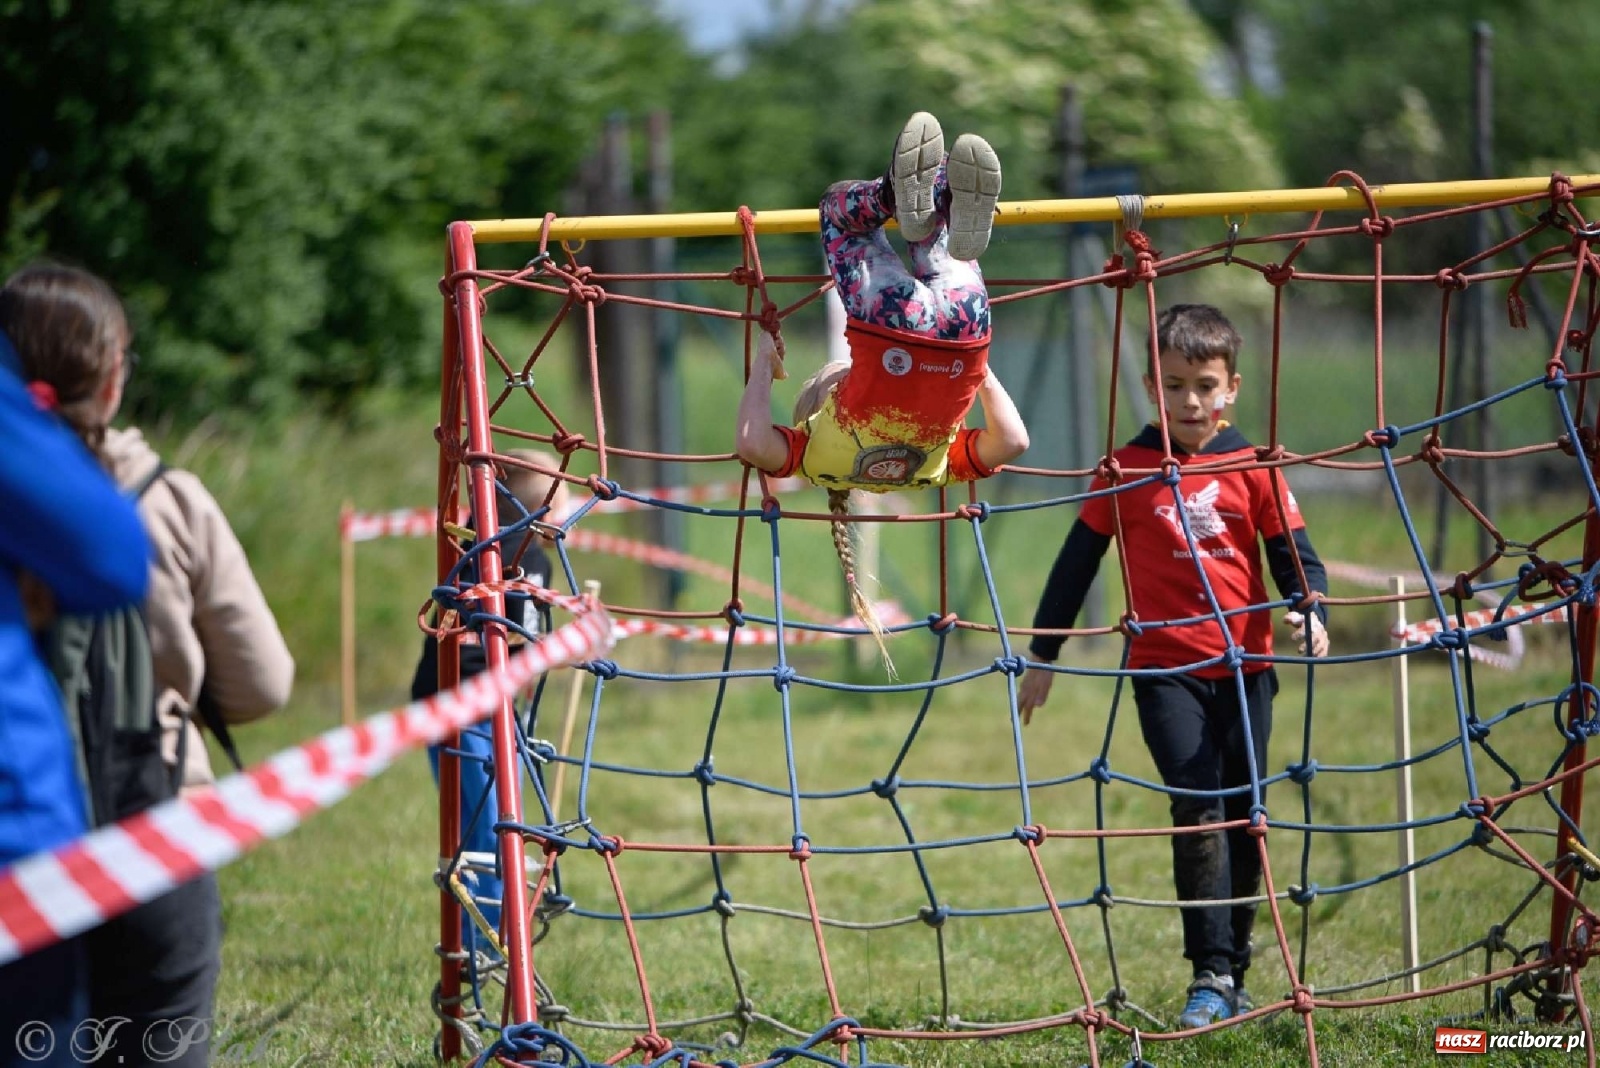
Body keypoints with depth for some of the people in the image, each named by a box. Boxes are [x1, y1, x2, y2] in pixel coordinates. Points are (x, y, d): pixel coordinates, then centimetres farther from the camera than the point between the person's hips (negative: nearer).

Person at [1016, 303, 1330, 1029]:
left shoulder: (1253, 467, 2)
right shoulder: (1128, 469, 0)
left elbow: (1292, 551, 4)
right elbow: (1078, 560, 7)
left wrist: (1310, 611, -17)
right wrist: (1042, 656, 10)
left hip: (1244, 667, 2)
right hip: (1165, 667, -2)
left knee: (1243, 819, 8)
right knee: (1198, 808, -16)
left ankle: (1233, 976, 20)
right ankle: (1210, 974, -16)